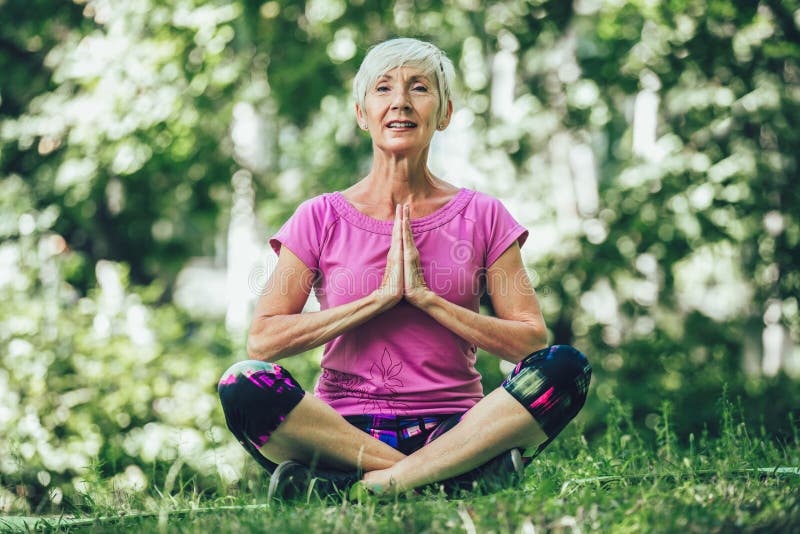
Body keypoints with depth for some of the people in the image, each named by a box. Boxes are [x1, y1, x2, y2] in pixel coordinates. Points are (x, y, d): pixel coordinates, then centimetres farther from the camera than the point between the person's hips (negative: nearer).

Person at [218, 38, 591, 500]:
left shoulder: (481, 217, 9)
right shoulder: (321, 219, 7)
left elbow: (532, 341, 0)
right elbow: (263, 340, -4)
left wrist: (426, 297, -9)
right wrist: (380, 298, -9)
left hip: (450, 427, 1)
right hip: (345, 425, -1)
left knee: (566, 367, -25)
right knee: (245, 384, -30)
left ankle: (372, 483, -30)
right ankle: (448, 475, -29)